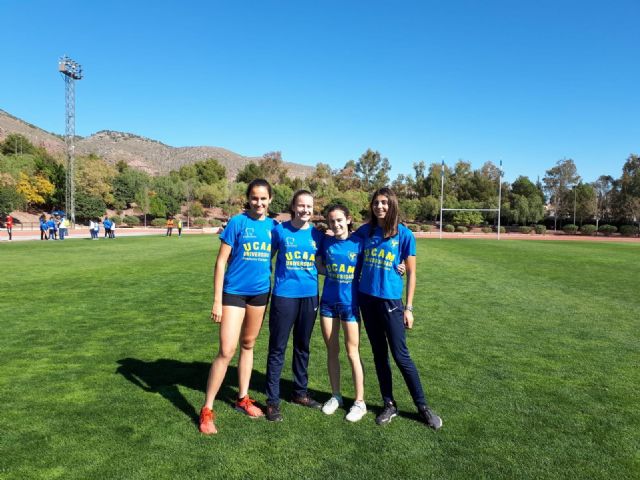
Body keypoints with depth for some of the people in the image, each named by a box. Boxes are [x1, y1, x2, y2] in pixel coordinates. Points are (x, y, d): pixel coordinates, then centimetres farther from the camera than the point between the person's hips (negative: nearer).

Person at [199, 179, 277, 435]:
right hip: (234, 292, -4)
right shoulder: (237, 222, -10)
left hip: (261, 292, 4)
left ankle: (243, 398, 32)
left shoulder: (273, 225, 2)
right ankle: (207, 410, 7)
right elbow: (221, 261, -9)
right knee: (226, 351, -7)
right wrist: (217, 300, -12)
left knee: (248, 345, 17)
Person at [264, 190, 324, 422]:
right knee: (277, 348, 2)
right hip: (284, 295, -3)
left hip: (310, 296, 3)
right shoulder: (279, 230, -4)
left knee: (302, 347, 16)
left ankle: (300, 392, 32)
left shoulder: (317, 234, 3)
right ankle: (273, 400, 14)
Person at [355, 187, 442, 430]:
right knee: (379, 354, 12)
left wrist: (408, 308, -5)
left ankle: (423, 407, 17)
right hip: (367, 299, 4)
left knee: (401, 356, -1)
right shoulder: (365, 231, 3)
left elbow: (411, 273, -3)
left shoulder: (404, 234, -5)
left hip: (391, 301, -4)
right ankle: (389, 405, 26)